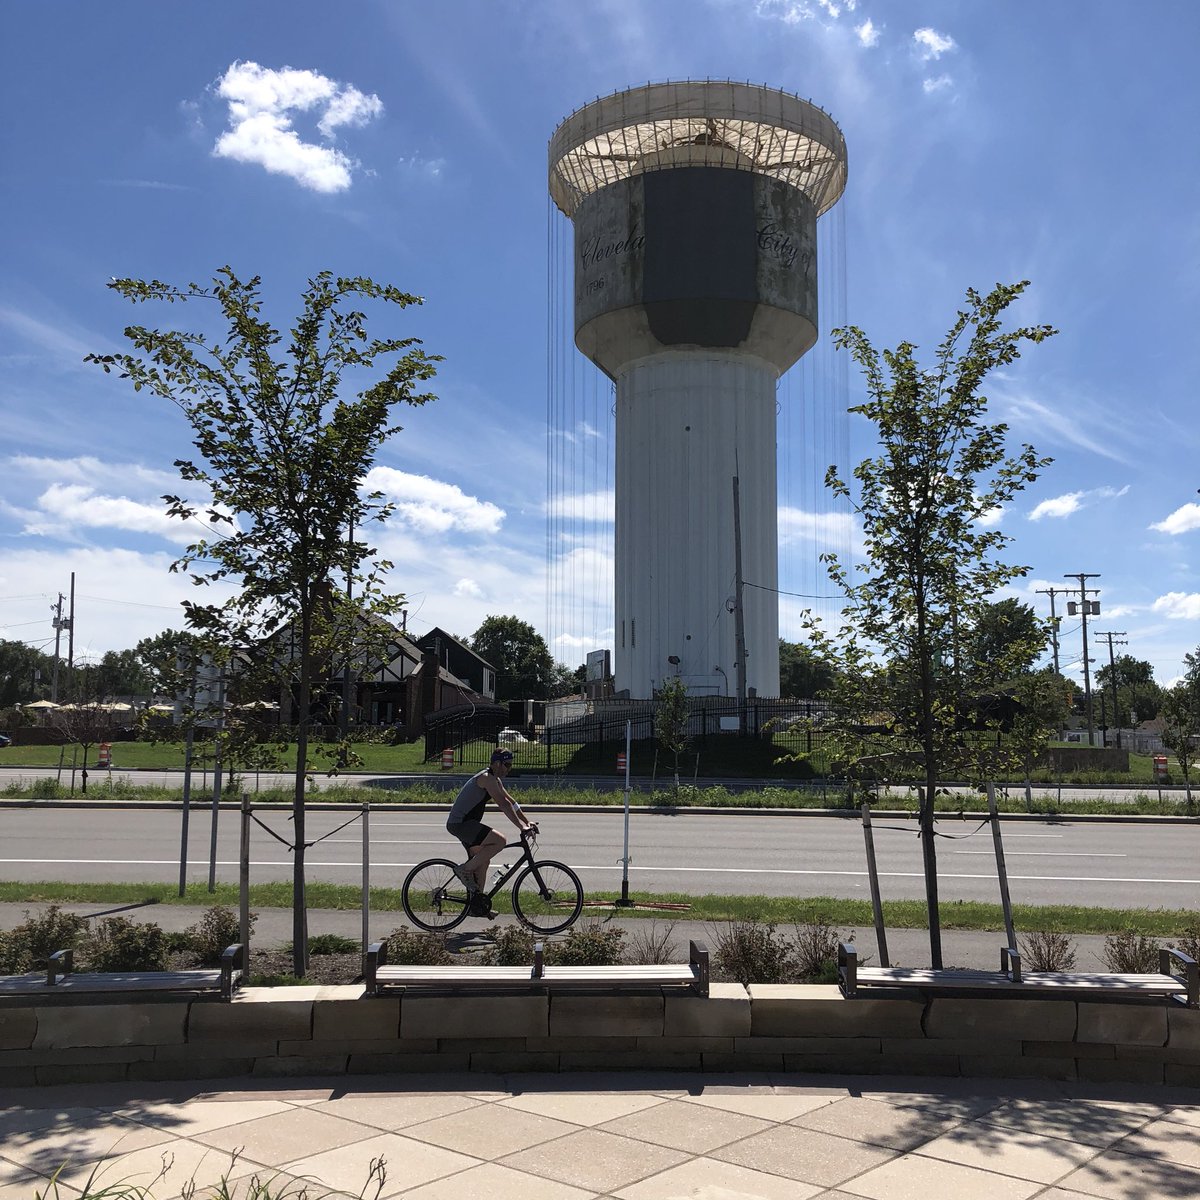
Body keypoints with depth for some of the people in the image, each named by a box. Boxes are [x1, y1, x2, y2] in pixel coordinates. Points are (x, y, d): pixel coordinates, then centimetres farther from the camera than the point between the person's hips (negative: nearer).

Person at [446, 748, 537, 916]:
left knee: (483, 861, 15)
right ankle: (465, 869, -12)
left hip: (466, 823, 11)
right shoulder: (487, 778, -17)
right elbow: (503, 804, -24)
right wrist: (521, 826, -26)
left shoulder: (495, 779, 16)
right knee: (500, 840, -23)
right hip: (459, 823, -11)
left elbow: (511, 801, 20)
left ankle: (477, 903, 21)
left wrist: (527, 821, 13)